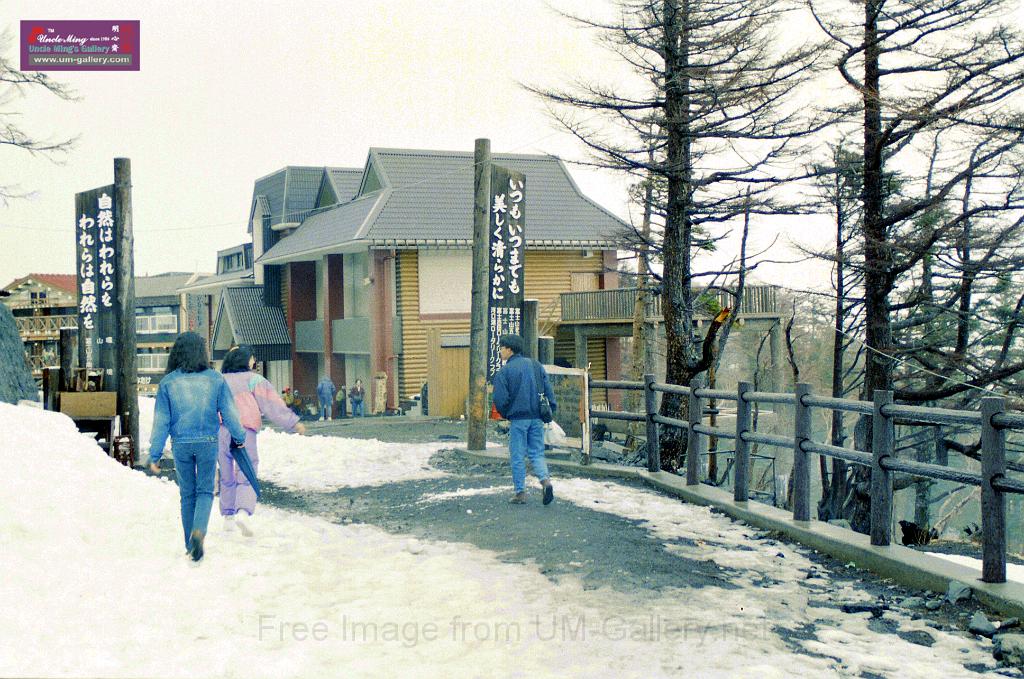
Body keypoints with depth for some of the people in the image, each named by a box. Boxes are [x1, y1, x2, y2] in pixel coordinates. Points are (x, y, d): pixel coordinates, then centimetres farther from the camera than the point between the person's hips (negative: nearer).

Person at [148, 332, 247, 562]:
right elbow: (229, 413, 1)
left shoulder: (167, 382, -3)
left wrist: (155, 455, 3)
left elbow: (161, 421, -2)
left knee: (187, 494, 14)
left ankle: (191, 544, 21)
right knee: (205, 491, 9)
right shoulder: (215, 379, -4)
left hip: (181, 444, 1)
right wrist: (239, 437, 17)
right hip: (208, 442, -1)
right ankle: (198, 531, -16)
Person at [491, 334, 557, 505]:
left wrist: (506, 415, 7)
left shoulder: (504, 371, -8)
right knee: (536, 453, 12)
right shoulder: (536, 365, 8)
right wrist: (551, 410, 11)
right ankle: (546, 480, -12)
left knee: (517, 456, 6)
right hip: (537, 418, 5)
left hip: (517, 418, -4)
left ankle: (520, 493, 9)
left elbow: (500, 399, -10)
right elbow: (548, 390, 5)